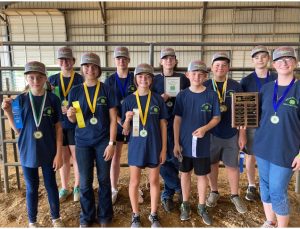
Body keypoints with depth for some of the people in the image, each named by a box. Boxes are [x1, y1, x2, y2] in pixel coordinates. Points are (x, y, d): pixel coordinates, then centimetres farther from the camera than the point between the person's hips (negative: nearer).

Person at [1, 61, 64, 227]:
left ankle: (56, 218, 35)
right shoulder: (20, 100, -4)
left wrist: (59, 153, -6)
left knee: (51, 185, 14)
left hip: (49, 152, -1)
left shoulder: (53, 99, -7)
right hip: (28, 153, 1)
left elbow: (58, 128, -4)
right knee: (32, 188, 15)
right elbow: (17, 129, 1)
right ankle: (32, 221, 36)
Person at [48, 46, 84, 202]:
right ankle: (64, 188, 28)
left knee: (76, 156, 7)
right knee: (63, 157, 12)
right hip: (58, 124, 3)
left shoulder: (80, 80, -3)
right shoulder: (52, 80, 7)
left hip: (76, 124, -3)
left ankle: (77, 187, 26)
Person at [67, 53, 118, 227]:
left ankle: (105, 216, 30)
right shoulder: (75, 91, 2)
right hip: (83, 142, 2)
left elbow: (113, 119, -5)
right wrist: (70, 115, -17)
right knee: (85, 182, 10)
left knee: (104, 180, 10)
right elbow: (74, 120, 7)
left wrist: (111, 143, -10)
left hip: (103, 141, -1)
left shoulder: (107, 90, -4)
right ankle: (87, 216, 32)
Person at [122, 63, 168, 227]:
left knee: (154, 181, 13)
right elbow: (125, 131, 0)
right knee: (134, 182, 10)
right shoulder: (129, 100, -3)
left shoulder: (158, 99, -2)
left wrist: (164, 149, -2)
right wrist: (127, 119, -21)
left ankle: (153, 215, 33)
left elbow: (163, 126, 1)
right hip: (136, 146, 0)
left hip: (154, 146, 1)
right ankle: (135, 215, 31)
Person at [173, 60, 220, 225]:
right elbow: (177, 120, -2)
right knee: (185, 173, 15)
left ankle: (202, 207, 32)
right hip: (184, 143, 1)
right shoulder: (182, 95, -4)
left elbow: (216, 118, 0)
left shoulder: (211, 95, -6)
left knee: (202, 175, 13)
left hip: (203, 144, 0)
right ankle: (185, 205, 34)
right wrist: (176, 143, -5)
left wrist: (205, 128, -20)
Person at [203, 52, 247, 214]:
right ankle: (214, 192, 33)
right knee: (212, 163, 12)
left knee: (232, 165, 10)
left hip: (231, 134, 1)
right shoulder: (205, 86, -1)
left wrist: (242, 134, -1)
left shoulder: (235, 86, 1)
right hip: (211, 133, 0)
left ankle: (235, 196, 30)